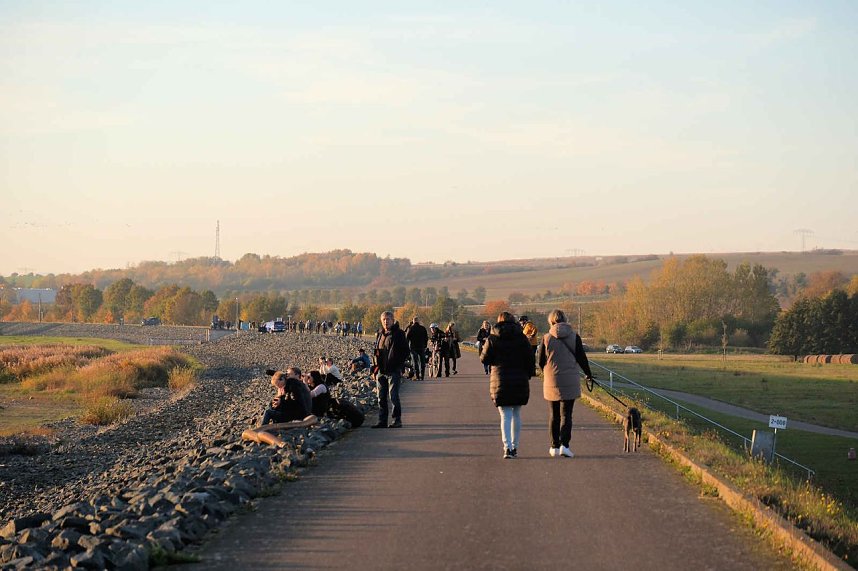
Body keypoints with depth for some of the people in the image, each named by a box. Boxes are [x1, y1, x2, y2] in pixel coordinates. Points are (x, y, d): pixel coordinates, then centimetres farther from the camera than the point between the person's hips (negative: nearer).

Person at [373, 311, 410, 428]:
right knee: (381, 397, 7)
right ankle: (382, 420, 13)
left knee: (393, 396, -7)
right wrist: (377, 366, 12)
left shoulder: (399, 334, -4)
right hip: (381, 371, 6)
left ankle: (397, 419, 1)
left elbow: (405, 351, -4)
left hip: (394, 371, -6)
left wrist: (399, 364, -10)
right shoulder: (379, 334, 14)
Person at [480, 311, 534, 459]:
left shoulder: (492, 339, -3)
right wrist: (528, 375, 10)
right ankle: (514, 447, 20)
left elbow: (484, 359, 1)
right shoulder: (521, 338, 0)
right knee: (516, 414, 15)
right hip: (520, 381, 1)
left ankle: (507, 447, -17)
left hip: (500, 382, -1)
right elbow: (530, 359, -2)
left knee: (505, 415, -1)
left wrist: (484, 347, 19)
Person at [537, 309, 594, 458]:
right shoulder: (574, 337, -4)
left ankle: (554, 446, 13)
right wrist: (588, 374, 17)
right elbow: (582, 358, 0)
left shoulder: (547, 338, -5)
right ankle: (564, 445, -10)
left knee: (553, 415, 12)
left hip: (552, 381, 0)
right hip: (570, 381, 0)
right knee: (566, 414, 3)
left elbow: (541, 361, 0)